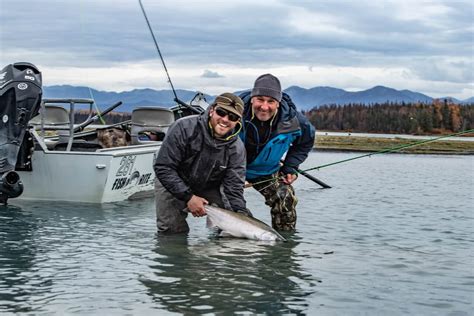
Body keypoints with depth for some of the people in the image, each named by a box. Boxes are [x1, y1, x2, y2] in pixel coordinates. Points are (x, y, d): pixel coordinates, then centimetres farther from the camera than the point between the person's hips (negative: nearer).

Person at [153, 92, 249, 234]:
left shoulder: (236, 148, -17)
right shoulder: (184, 127, -28)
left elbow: (234, 189, -15)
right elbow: (163, 167, -25)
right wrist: (188, 197, -30)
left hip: (209, 188, 3)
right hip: (173, 184, -3)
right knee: (173, 231, -17)